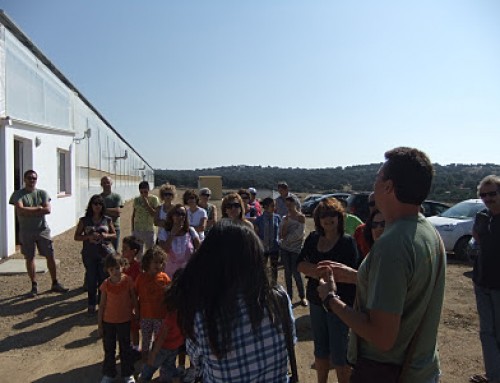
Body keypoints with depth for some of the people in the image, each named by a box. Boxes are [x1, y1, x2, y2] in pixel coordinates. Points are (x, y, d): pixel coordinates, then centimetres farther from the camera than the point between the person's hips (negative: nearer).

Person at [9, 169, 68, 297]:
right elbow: (20, 210, -19)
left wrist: (28, 211, -13)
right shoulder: (18, 194, -3)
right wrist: (38, 208, -13)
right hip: (26, 232, -1)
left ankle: (55, 284, 15)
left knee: (50, 256, 3)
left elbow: (48, 210, -10)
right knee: (29, 258, 7)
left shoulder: (42, 193, 3)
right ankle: (34, 286, 19)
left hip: (42, 230, 1)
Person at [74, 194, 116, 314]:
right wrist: (89, 237, -15)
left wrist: (106, 235, -10)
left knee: (104, 279, 6)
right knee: (91, 280, 6)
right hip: (89, 255, 0)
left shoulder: (107, 220, 3)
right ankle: (91, 304, 20)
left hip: (105, 253, 1)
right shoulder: (84, 220, 1)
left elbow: (114, 234, 11)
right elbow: (76, 236, 2)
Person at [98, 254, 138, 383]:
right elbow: (102, 305, -3)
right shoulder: (106, 284, -10)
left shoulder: (128, 281, -13)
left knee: (125, 348, 14)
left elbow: (134, 299, -3)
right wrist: (99, 324, 0)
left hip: (125, 320, -1)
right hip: (108, 321, 1)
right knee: (109, 349, 16)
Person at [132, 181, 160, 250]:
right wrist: (132, 229, 10)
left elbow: (155, 214, -13)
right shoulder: (136, 200, 4)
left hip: (149, 230, -3)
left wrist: (147, 204, -20)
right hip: (137, 230, 3)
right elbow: (133, 215, 11)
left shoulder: (154, 199, -6)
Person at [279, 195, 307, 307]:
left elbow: (299, 233, -13)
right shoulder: (285, 218, 7)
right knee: (287, 272, 9)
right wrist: (286, 222, -12)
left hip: (296, 248, -4)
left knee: (296, 273, -5)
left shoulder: (301, 217, -5)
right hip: (284, 248, 4)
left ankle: (302, 296, 10)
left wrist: (287, 238, -6)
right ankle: (289, 296, 19)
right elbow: (282, 234, -1)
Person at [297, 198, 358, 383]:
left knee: (339, 356, 4)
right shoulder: (313, 238, 2)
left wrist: (313, 270, -16)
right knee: (320, 350, 21)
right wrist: (324, 271, -18)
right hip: (316, 301, 6)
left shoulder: (347, 241, -14)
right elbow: (300, 264, -3)